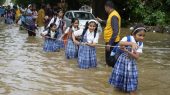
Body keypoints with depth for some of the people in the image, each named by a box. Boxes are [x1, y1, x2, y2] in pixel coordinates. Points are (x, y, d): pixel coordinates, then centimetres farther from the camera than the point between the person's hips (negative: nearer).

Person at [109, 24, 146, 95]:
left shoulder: (140, 44, -9)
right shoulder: (127, 38, -19)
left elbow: (136, 57, -17)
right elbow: (120, 43, -42)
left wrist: (127, 51, -32)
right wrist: (131, 43, -56)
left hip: (131, 62, 2)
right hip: (122, 60, -2)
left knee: (132, 78, 2)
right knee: (119, 75, 8)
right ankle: (119, 87, 34)